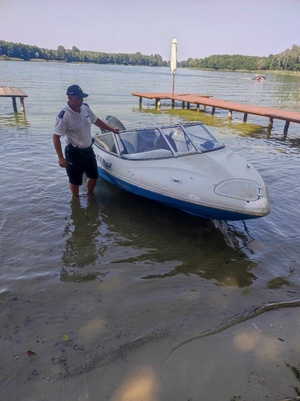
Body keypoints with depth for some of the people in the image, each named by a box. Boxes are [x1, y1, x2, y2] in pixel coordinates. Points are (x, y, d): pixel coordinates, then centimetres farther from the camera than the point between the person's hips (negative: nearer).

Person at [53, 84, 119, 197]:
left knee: (94, 176, 20)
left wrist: (112, 129, 21)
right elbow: (56, 137, -19)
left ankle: (90, 195, 45)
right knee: (75, 181, 11)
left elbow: (96, 121, 15)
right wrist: (61, 158, -21)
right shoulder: (64, 115, -23)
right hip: (74, 153, -7)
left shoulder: (85, 108, -3)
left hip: (88, 150, 7)